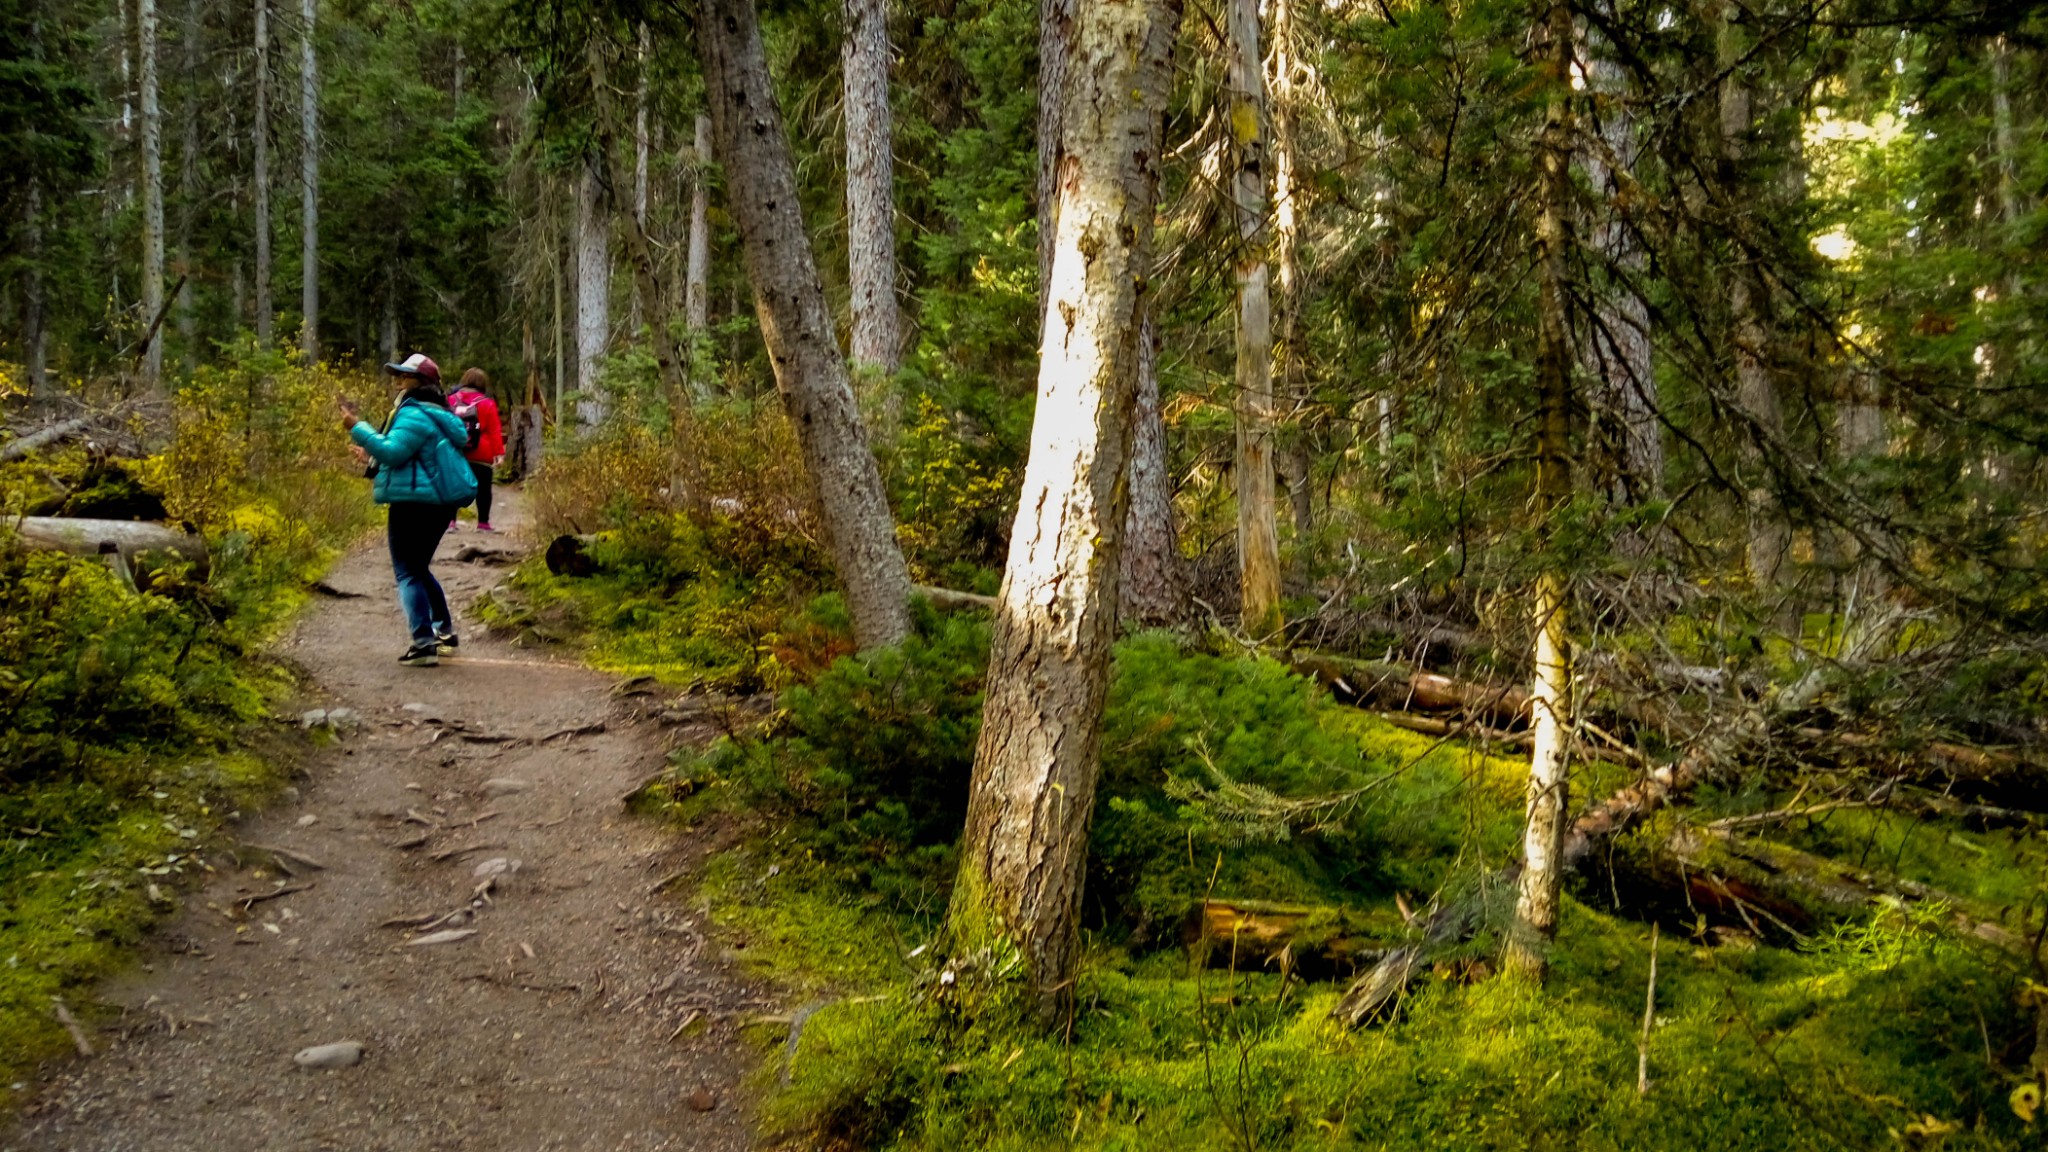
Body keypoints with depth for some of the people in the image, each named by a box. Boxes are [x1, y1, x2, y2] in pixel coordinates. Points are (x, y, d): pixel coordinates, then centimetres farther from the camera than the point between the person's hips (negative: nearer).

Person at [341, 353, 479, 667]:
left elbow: (392, 451, -24)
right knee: (418, 568, 24)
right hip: (439, 502, 10)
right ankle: (444, 629, 28)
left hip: (415, 503, -10)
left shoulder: (414, 415, -14)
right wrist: (373, 459, 26)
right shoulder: (434, 414, 19)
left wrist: (358, 428, -19)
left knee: (408, 573, -6)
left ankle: (424, 643, -13)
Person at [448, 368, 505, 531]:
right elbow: (494, 431, -8)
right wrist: (499, 453, -8)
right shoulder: (487, 403, -5)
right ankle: (483, 522, 6)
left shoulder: (451, 400, 5)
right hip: (481, 456, -3)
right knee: (483, 488, 6)